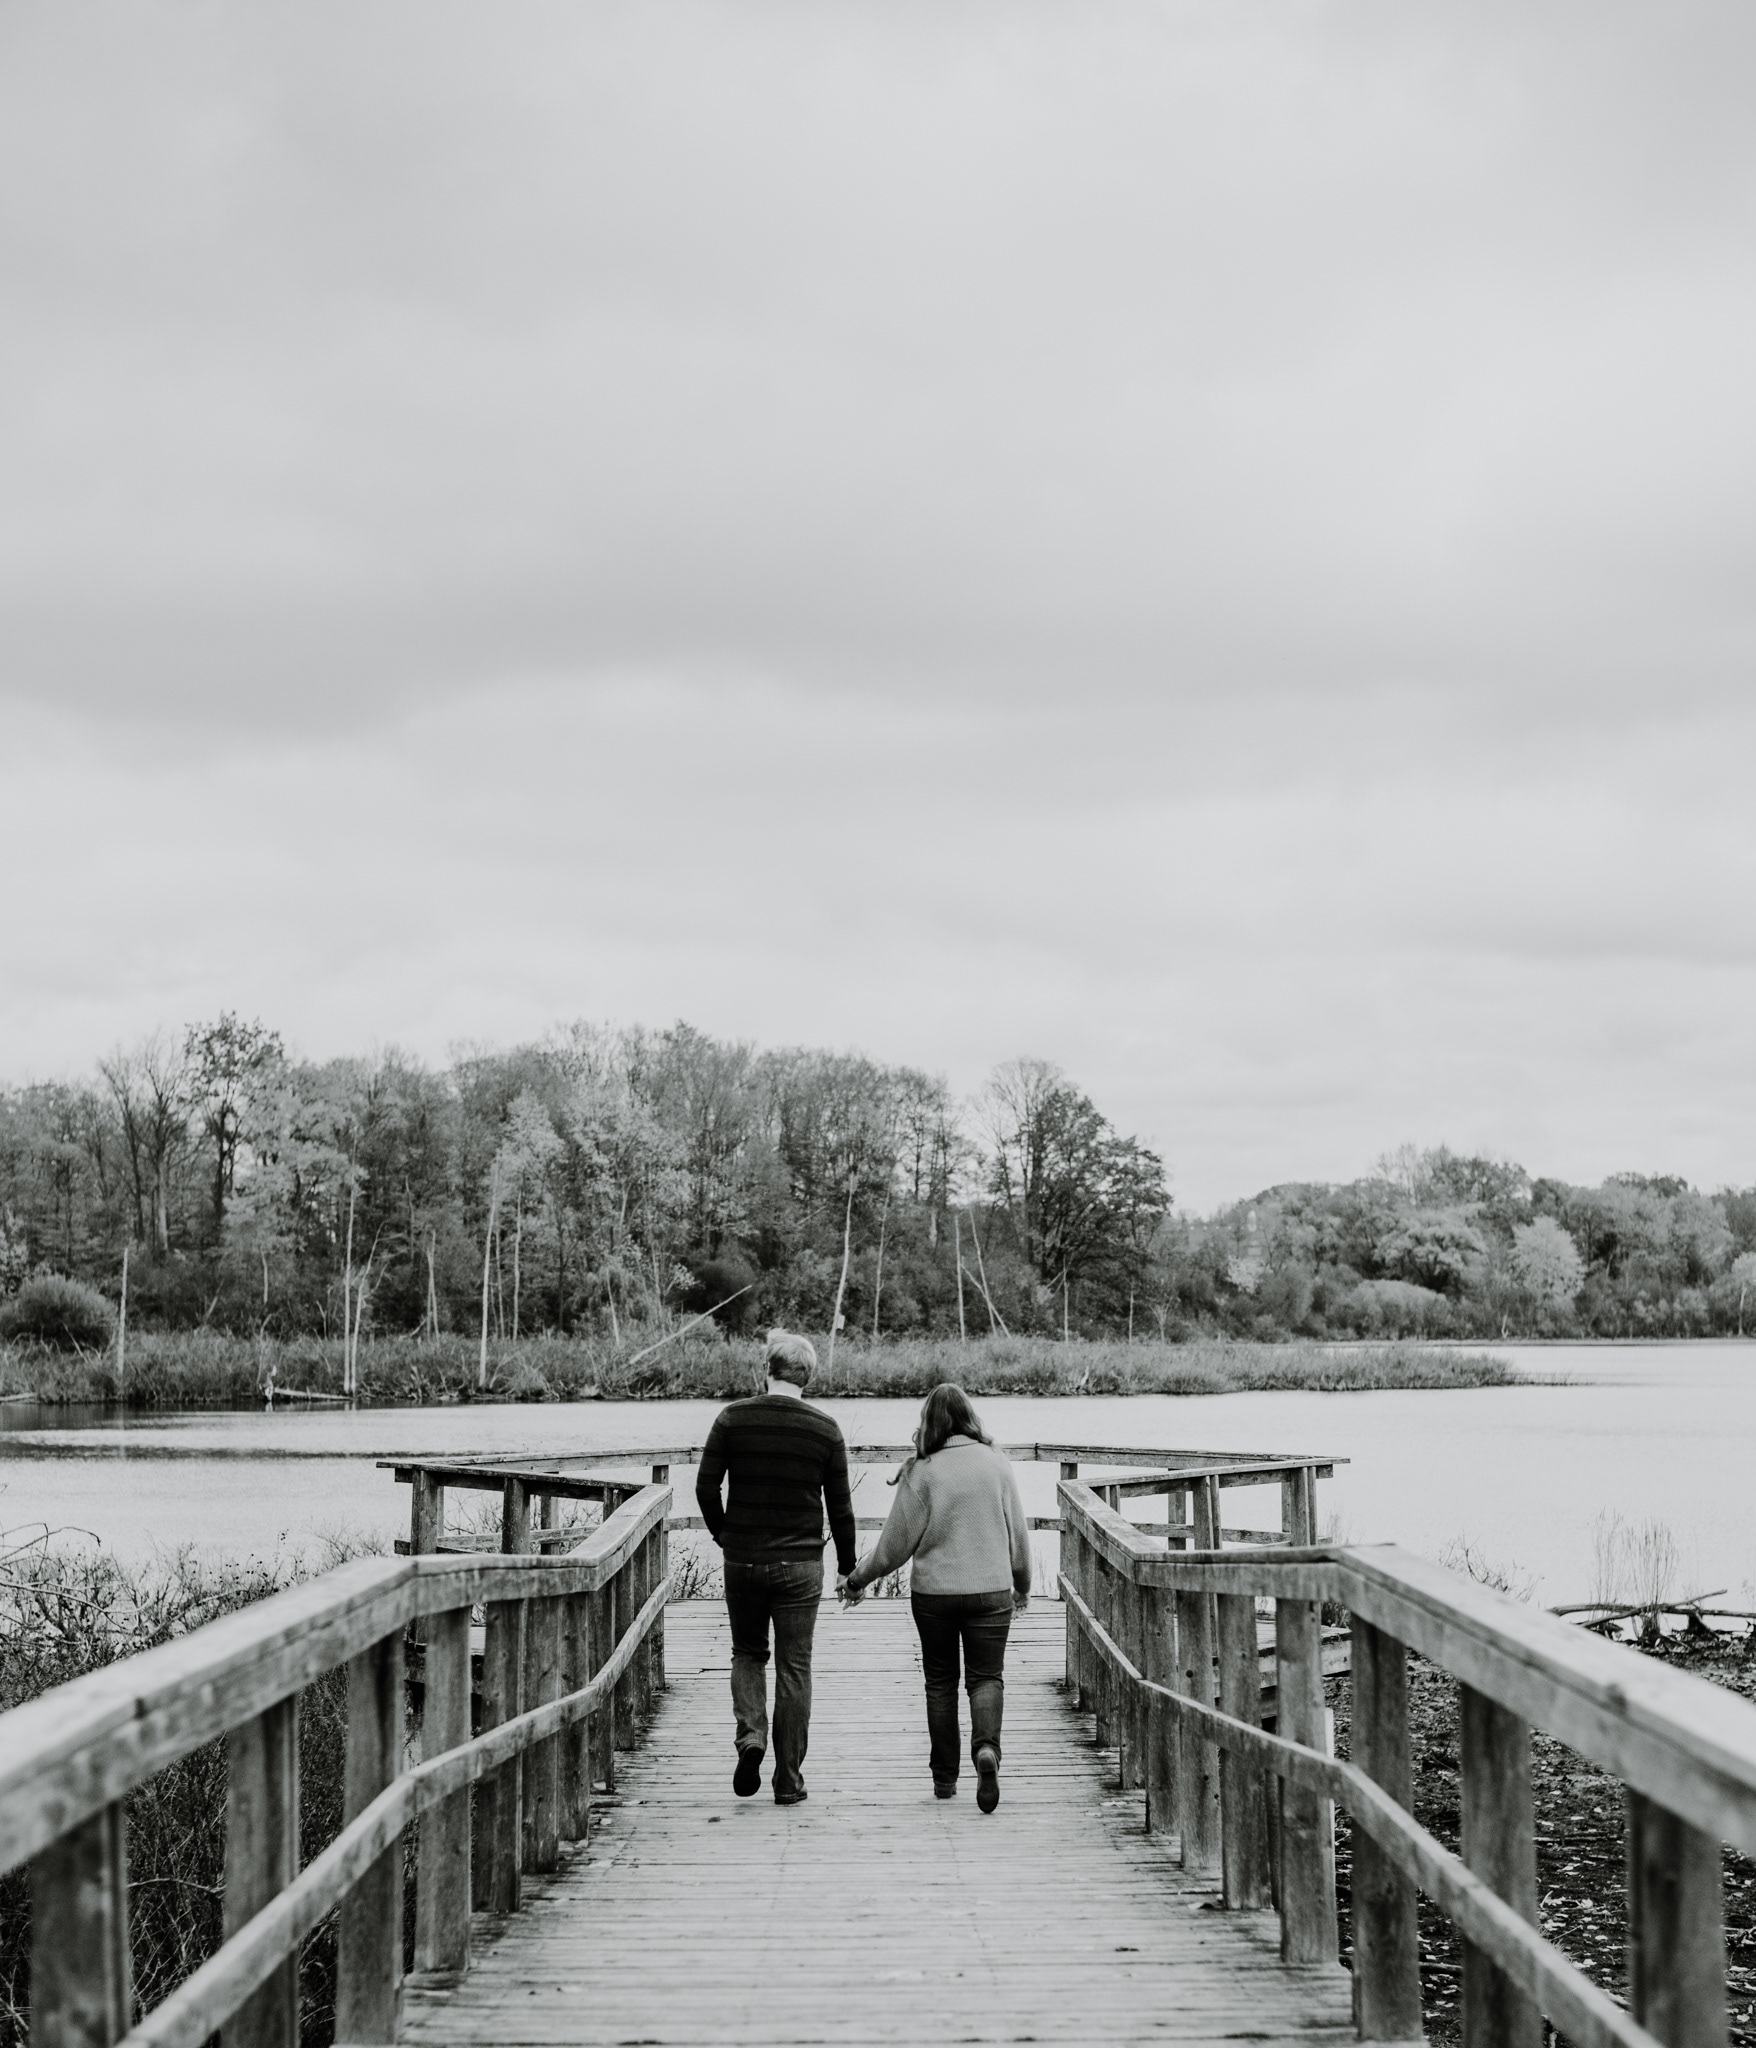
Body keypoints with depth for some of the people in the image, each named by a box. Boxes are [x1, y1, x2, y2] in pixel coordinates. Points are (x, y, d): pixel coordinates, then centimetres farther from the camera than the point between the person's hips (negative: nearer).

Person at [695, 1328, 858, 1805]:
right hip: (800, 1564, -1)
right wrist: (847, 1566, 11)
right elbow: (840, 1505, 1)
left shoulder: (733, 1419, -4)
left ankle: (750, 1736, -5)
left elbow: (706, 1487, -5)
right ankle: (788, 1780, 8)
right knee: (794, 1670, 6)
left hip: (742, 1559, 1)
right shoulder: (824, 1428, -3)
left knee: (747, 1653, 19)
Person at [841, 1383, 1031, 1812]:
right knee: (986, 1677, 6)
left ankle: (945, 1778, 16)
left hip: (933, 1592, -1)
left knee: (940, 1682, 12)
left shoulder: (922, 1472, -9)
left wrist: (858, 1579, 10)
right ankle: (987, 1748, -21)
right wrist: (1022, 1584, 22)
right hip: (990, 1589, 1)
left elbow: (896, 1543, -5)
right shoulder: (995, 1463, -2)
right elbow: (1018, 1531, 6)